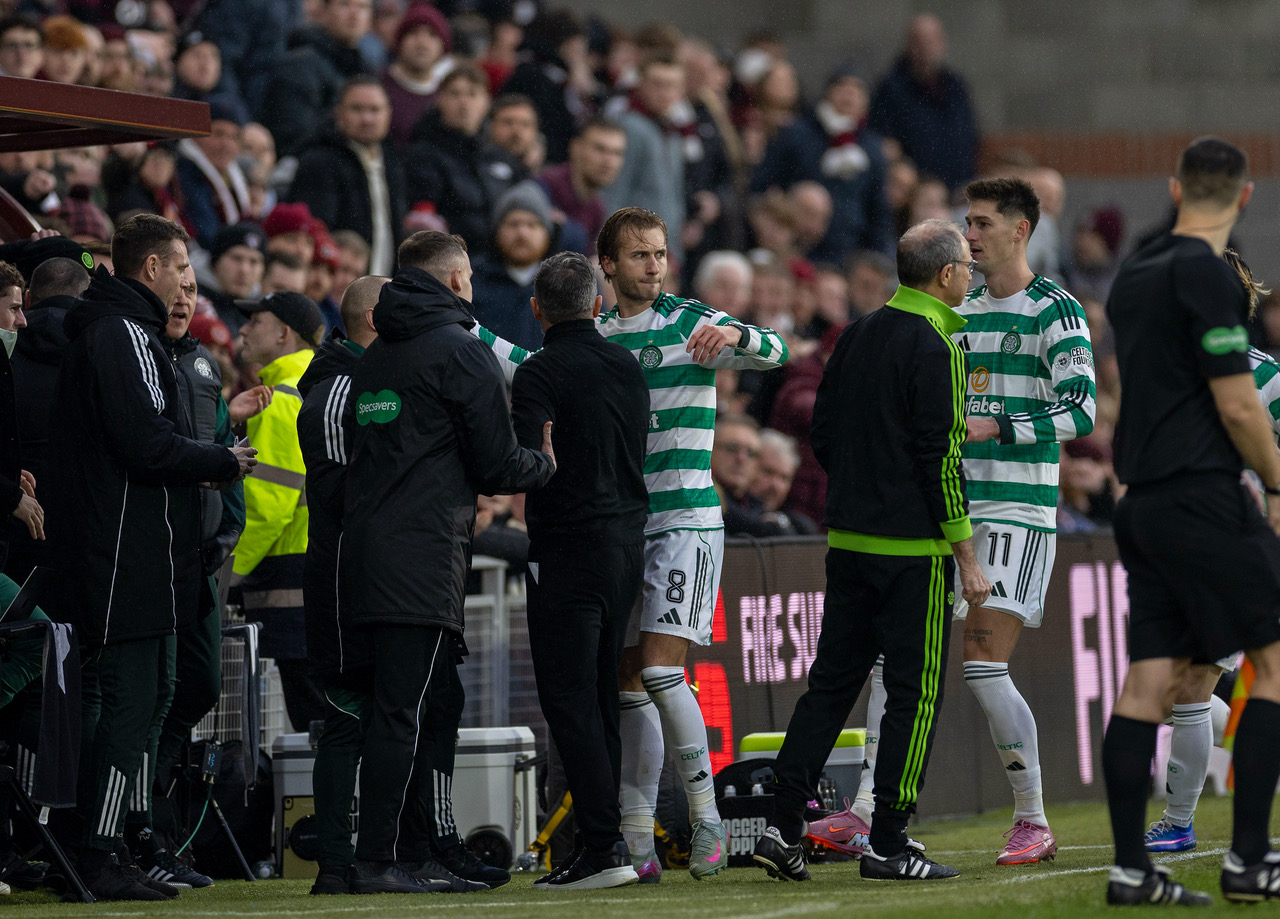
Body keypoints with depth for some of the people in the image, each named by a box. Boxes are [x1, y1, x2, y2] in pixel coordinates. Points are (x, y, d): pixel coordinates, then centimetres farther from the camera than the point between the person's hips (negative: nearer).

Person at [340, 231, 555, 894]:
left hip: (364, 547, 8)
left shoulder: (375, 358, 19)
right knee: (403, 709, -9)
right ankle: (381, 860, -12)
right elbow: (498, 464, -6)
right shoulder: (462, 353, -5)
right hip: (424, 559, -8)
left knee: (435, 699, 13)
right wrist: (546, 462, 14)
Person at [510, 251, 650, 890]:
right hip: (627, 542, 7)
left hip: (569, 548, -7)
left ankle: (603, 846, -14)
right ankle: (604, 833, 13)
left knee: (569, 699, -7)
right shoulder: (627, 368, 11)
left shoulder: (541, 373, -10)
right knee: (600, 697, 13)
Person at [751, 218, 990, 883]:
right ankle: (887, 846, -1)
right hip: (914, 549, -7)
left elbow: (823, 435, 16)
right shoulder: (933, 349, -13)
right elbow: (940, 459, -16)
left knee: (831, 682, 10)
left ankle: (782, 828, 5)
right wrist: (967, 557, -11)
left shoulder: (856, 337, 11)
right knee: (915, 691, -1)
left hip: (847, 541, 7)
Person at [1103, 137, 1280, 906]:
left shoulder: (1135, 274, 14)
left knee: (1150, 680, 4)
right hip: (1202, 492, -8)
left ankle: (1131, 867, 0)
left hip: (1144, 497, 8)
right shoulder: (1207, 274, -11)